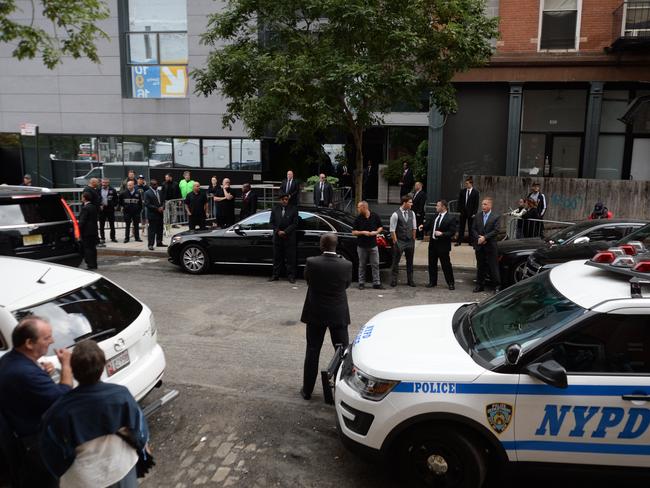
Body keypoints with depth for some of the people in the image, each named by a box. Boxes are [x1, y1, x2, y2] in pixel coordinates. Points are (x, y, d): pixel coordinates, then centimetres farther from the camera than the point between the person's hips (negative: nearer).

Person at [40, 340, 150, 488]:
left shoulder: (60, 409, -24)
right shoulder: (121, 395, -22)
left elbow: (52, 451, -10)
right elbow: (137, 425, -6)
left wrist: (62, 473, 9)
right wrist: (143, 443, 14)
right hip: (120, 467, 1)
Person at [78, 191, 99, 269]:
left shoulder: (85, 208, -15)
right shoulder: (94, 207, 10)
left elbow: (82, 221, -17)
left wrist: (79, 230, -12)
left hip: (86, 232, -8)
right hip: (94, 231, 8)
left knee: (87, 248, -3)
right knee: (92, 248, 13)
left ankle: (90, 264, -3)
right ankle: (94, 264, 19)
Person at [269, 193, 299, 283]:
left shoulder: (293, 209, -1)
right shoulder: (275, 209, 8)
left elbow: (295, 223, -5)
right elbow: (272, 222, 8)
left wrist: (285, 232, -12)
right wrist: (277, 231, -7)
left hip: (289, 237, -3)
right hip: (277, 236, 3)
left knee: (290, 257, 0)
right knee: (277, 257, 8)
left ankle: (291, 276, 7)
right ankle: (275, 275, 16)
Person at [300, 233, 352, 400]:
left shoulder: (312, 262, -16)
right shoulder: (346, 265, -14)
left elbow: (307, 280, 1)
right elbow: (347, 284, 2)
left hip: (315, 314, 0)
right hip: (338, 314, 0)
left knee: (312, 352, 12)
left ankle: (307, 390, 20)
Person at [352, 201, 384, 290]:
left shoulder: (375, 216, -1)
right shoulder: (358, 218, -2)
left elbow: (380, 227, 11)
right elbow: (353, 232, 0)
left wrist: (376, 232, -9)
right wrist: (363, 232, -15)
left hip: (373, 245, 0)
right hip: (361, 246, 0)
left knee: (375, 265, 2)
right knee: (362, 265, 7)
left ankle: (376, 283, 8)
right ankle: (361, 283, 17)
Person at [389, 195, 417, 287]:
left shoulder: (412, 213, 3)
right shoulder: (396, 214, -14)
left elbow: (414, 228, 9)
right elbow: (392, 230, -12)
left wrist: (413, 240, 7)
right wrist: (395, 242, -11)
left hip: (410, 241, 5)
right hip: (399, 242, -5)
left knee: (410, 262, 14)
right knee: (396, 262, 5)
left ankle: (410, 280, 26)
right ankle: (394, 280, 16)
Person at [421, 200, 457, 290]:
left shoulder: (451, 218, -10)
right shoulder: (435, 216, 8)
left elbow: (452, 232, -13)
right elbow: (429, 224, 20)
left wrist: (442, 234, -23)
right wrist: (423, 227, 1)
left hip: (443, 245, -6)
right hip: (433, 243, 6)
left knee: (446, 264, 2)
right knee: (432, 264, 13)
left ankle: (450, 283, 14)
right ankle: (432, 281, 25)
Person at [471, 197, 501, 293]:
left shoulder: (495, 217, -4)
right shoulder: (478, 216, 8)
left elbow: (496, 231, -11)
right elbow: (473, 229, 6)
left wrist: (485, 237, -17)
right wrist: (478, 238, -10)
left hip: (490, 246, -4)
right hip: (479, 246, 4)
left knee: (493, 266, 0)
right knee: (480, 266, 11)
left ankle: (497, 286, 8)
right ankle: (480, 285, 19)